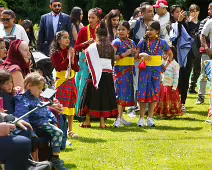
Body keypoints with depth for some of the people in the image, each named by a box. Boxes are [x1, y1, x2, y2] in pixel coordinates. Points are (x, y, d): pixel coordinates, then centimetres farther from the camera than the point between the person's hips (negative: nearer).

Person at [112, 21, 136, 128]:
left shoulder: (131, 42, 14)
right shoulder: (116, 42, -4)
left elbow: (135, 57, 22)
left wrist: (137, 54, 0)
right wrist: (124, 54, -19)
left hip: (129, 70, 6)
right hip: (120, 69, -6)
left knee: (126, 92, 6)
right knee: (121, 92, -12)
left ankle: (121, 118, 13)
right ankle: (118, 118, -14)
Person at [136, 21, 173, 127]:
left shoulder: (162, 43, 3)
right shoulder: (143, 42, 2)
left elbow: (170, 54, 15)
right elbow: (136, 54, 0)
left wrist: (166, 65, 7)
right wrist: (142, 55, -20)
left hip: (156, 70, 1)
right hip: (144, 69, -1)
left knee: (154, 93, 1)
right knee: (143, 92, -4)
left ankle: (150, 118, 7)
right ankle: (141, 118, 1)